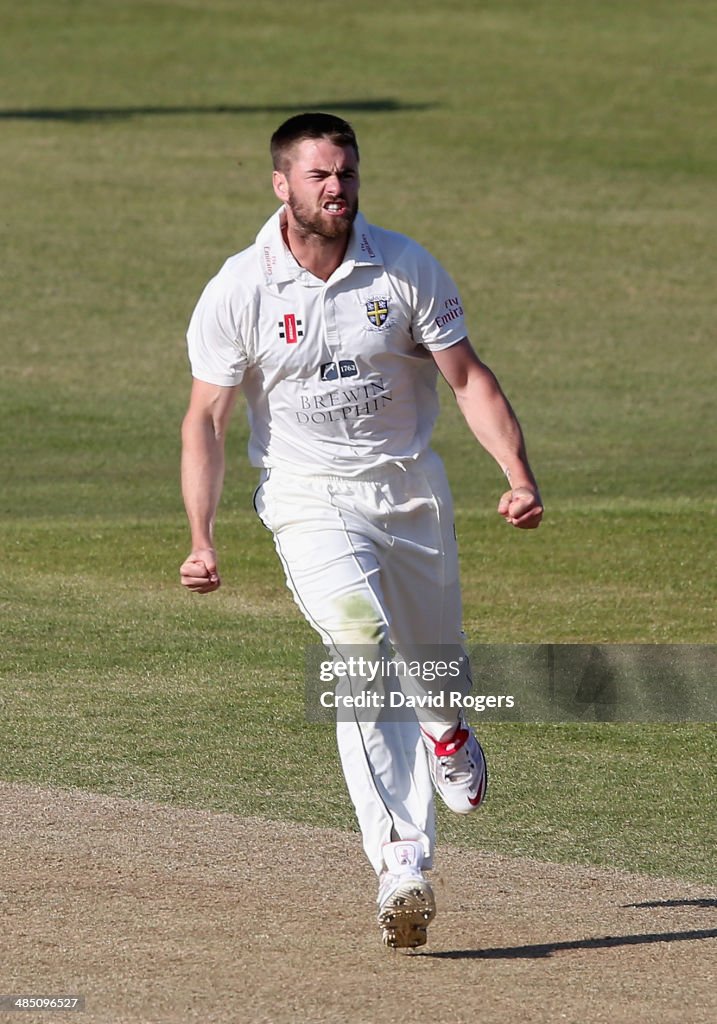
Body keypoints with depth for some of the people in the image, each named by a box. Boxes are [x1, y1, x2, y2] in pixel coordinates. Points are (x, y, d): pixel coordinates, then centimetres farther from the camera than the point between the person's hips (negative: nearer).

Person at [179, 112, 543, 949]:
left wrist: (520, 475, -16)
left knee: (437, 670, 14)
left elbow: (468, 377, -2)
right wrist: (201, 538, -19)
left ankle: (446, 732, 56)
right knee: (363, 650, -25)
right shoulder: (238, 291, -10)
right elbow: (206, 419, -7)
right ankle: (402, 862, -32)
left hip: (411, 493, 3)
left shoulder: (405, 268, -5)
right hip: (310, 500, -3)